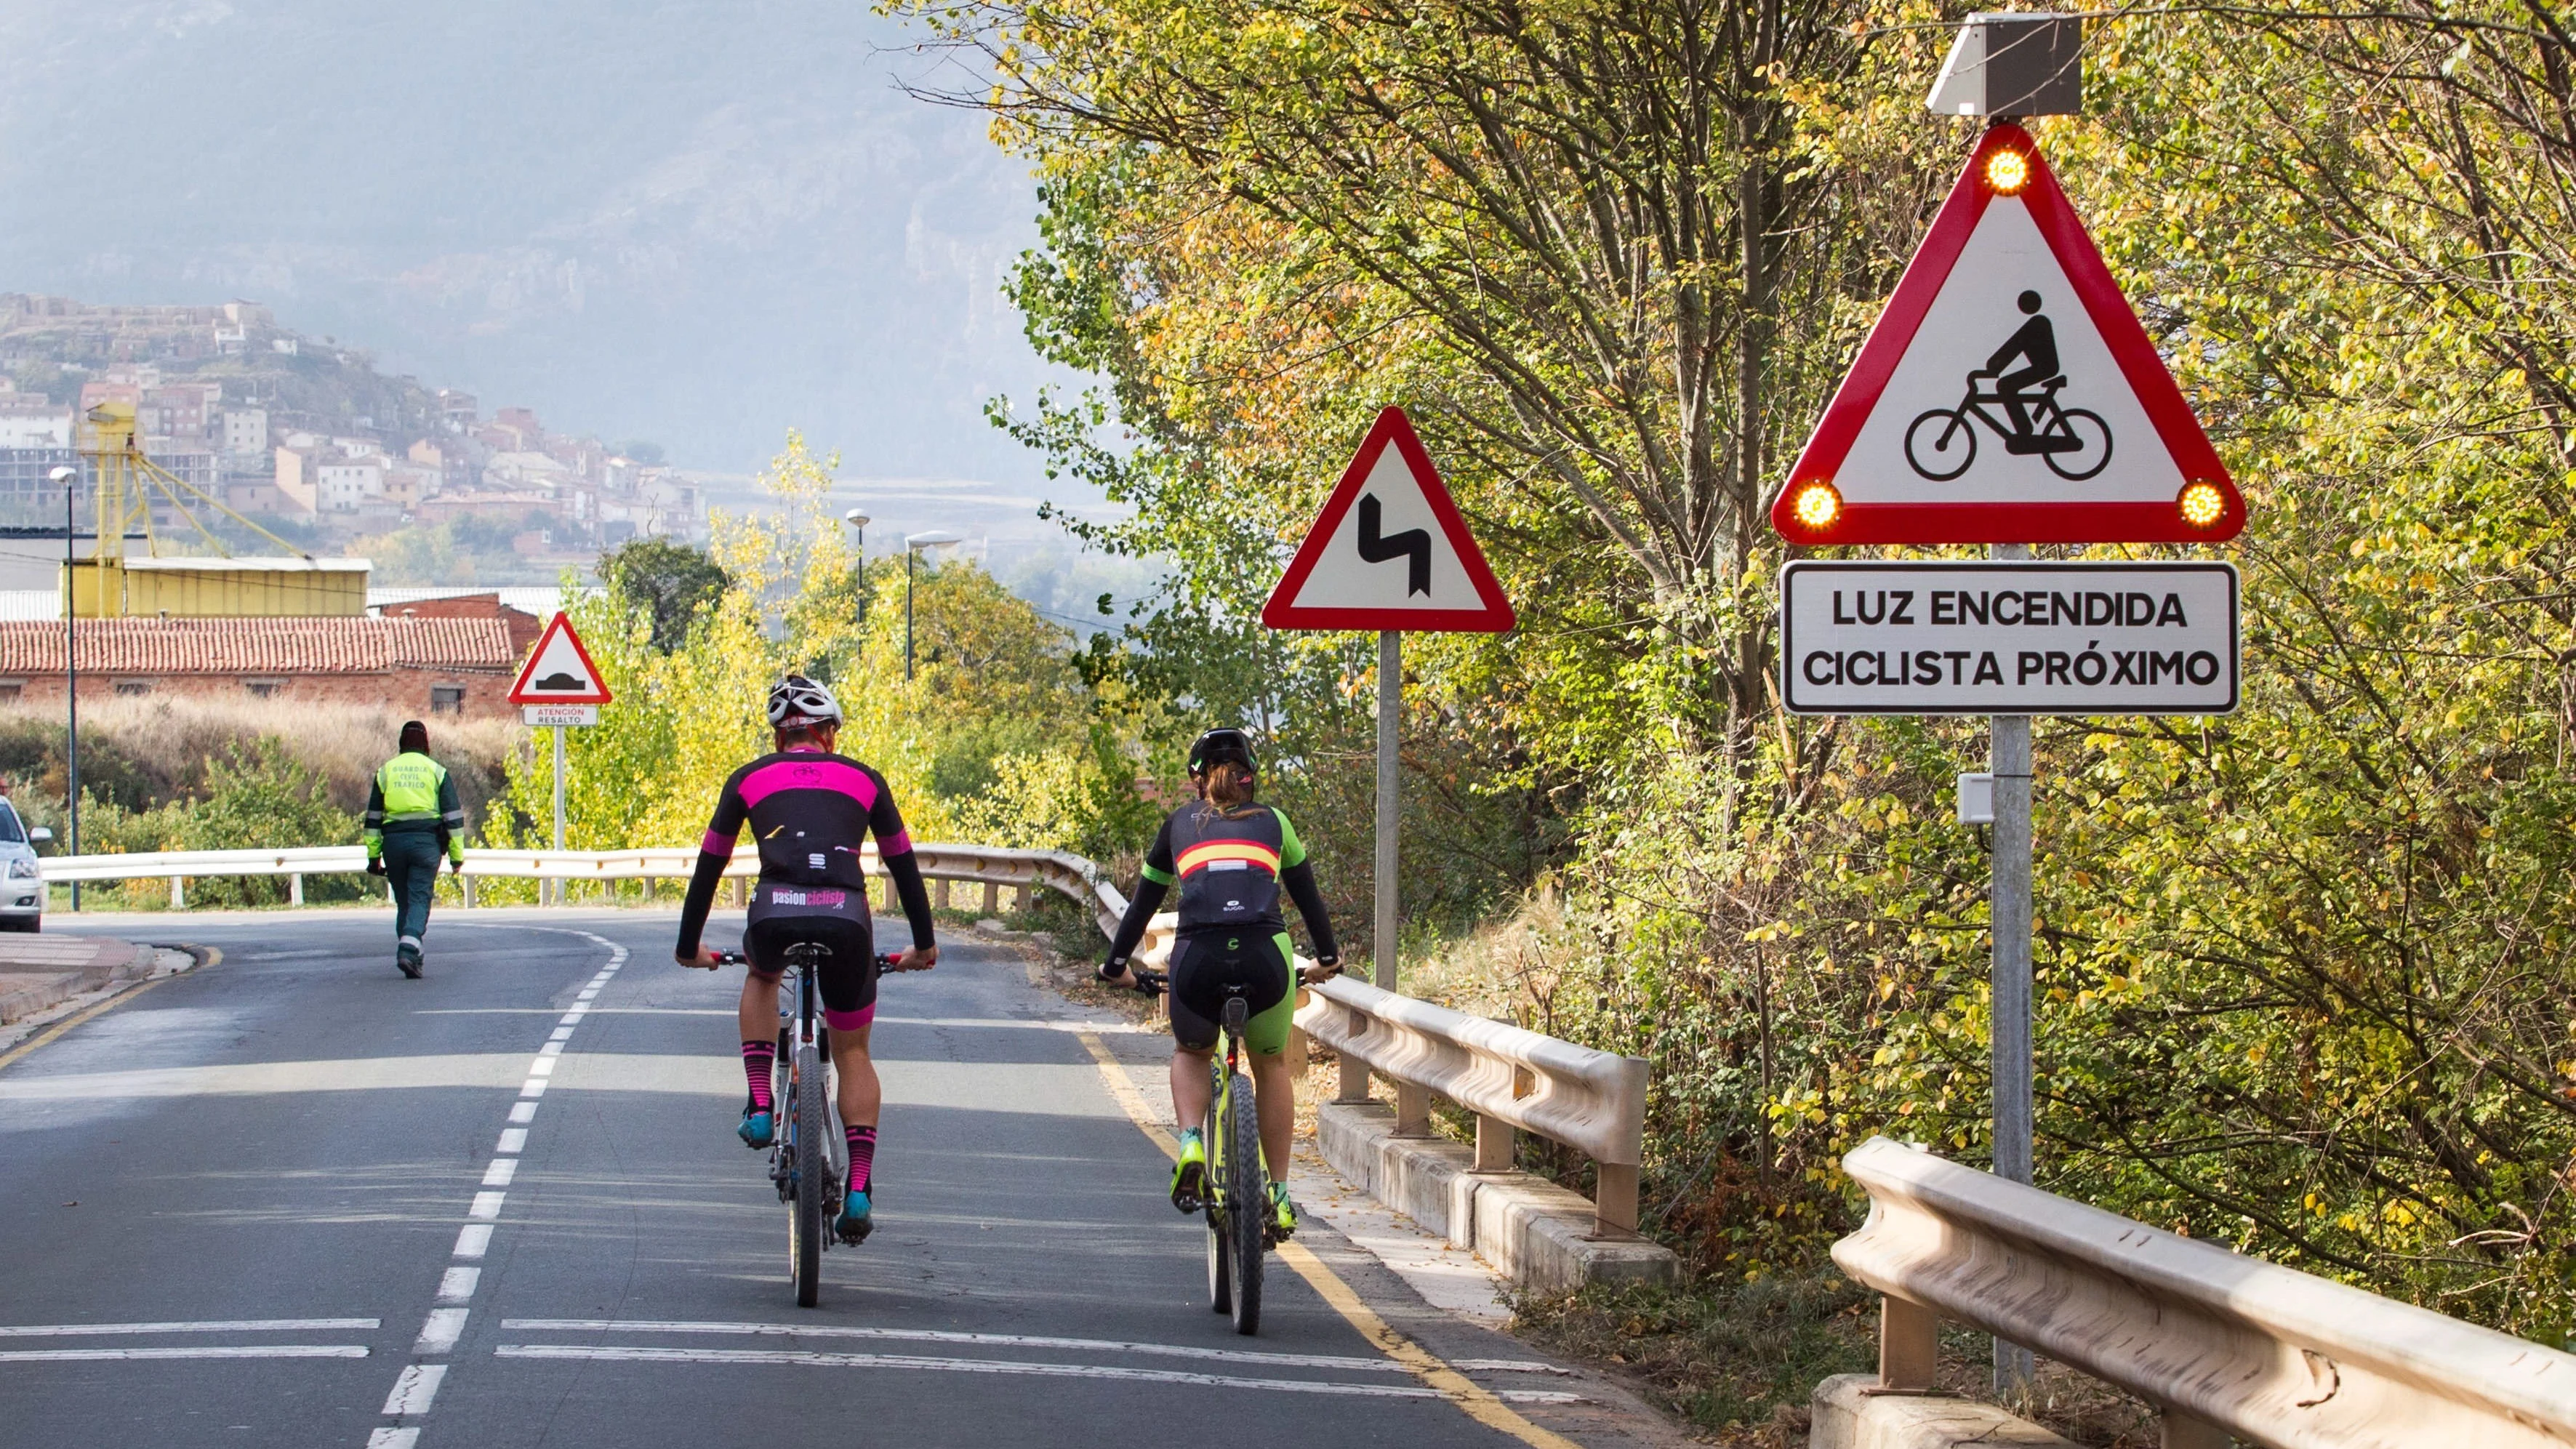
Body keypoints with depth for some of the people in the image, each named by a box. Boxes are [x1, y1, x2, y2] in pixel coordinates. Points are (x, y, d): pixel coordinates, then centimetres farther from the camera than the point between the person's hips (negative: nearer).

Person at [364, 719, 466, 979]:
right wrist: (457, 855, 6)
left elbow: (373, 818, 10)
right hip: (426, 841, -2)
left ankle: (407, 954, 11)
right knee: (419, 899, -6)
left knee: (403, 902, 13)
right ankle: (409, 949, -26)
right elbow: (453, 815, 3)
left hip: (394, 840, 2)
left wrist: (374, 856, 13)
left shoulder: (385, 771, 10)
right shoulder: (436, 771, 5)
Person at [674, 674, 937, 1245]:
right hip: (846, 918, 0)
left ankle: (760, 1104, 20)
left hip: (775, 915, 0)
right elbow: (903, 864, 28)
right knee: (852, 1052, 19)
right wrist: (924, 945, 40)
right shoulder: (863, 779, 23)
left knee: (762, 976, 37)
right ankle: (859, 1187, 4)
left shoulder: (750, 779, 21)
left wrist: (690, 946, 38)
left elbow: (710, 864, 26)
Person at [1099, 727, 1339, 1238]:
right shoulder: (1273, 822, 24)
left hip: (1197, 961, 0)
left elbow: (1144, 900, 30)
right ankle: (1279, 1195, 24)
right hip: (1266, 957, 0)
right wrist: (1327, 958, 47)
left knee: (1190, 1053, 31)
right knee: (1271, 1064, 28)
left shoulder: (1179, 824, 23)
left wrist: (1116, 965, 43)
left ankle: (1191, 1146, 4)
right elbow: (1307, 894, 33)